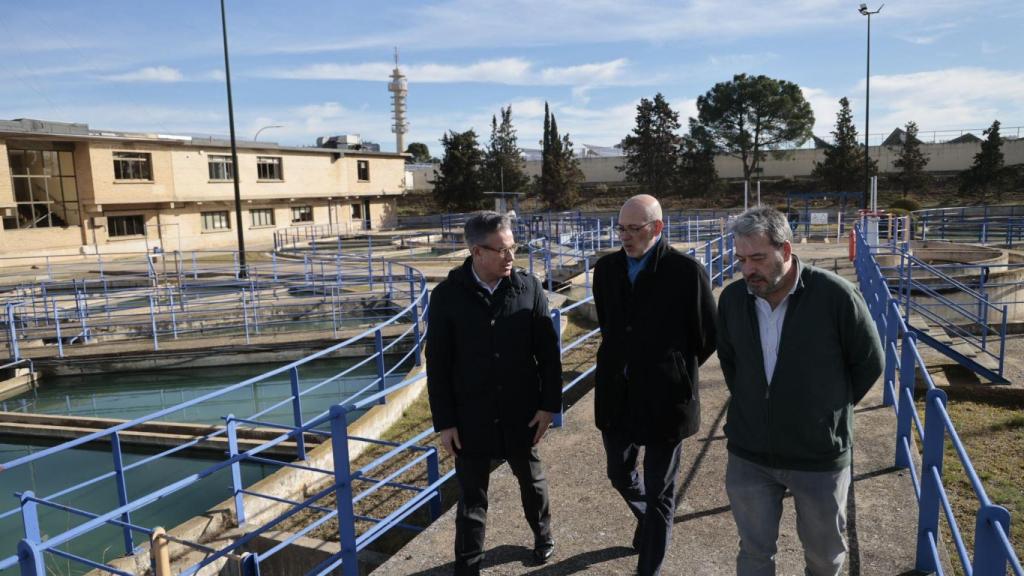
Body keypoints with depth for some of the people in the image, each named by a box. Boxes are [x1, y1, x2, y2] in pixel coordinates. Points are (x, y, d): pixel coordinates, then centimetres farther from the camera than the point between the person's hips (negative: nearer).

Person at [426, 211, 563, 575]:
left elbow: (548, 352, -2)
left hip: (521, 413, 2)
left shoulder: (529, 288, -7)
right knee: (471, 497, 11)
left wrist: (549, 404, -4)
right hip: (470, 417, -1)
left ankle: (542, 533, 51)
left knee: (531, 479, 23)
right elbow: (437, 366, -7)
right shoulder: (447, 296, -11)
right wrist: (444, 422, -7)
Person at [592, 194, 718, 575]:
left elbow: (707, 337, -5)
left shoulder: (686, 271, -14)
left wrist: (674, 372, 3)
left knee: (659, 493, 9)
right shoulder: (607, 268, 1)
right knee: (620, 474, 21)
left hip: (665, 398, -5)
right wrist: (623, 362, 13)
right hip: (616, 395, 5)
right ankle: (652, 522, 51)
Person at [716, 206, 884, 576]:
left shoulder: (834, 295, -18)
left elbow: (869, 363, -4)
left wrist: (832, 409, 2)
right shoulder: (732, 299, -7)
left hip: (820, 455, -2)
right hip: (748, 455, 2)